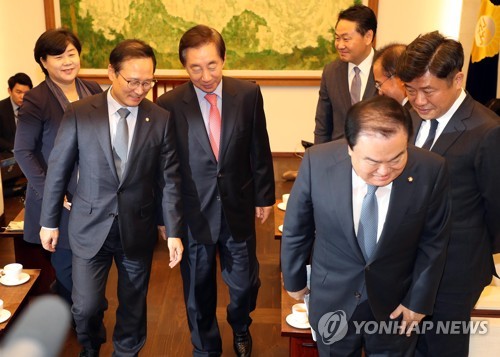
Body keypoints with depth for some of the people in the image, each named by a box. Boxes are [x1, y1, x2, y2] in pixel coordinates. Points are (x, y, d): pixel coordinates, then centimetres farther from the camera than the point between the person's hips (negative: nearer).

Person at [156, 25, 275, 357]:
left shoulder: (249, 94, -6)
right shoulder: (169, 104, -11)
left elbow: (259, 150, 2)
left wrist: (264, 196, 7)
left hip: (238, 208, 1)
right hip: (193, 212, -1)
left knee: (245, 282, 15)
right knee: (199, 290, 15)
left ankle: (240, 326, 48)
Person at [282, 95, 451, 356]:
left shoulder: (430, 171, -23)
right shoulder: (317, 162, -24)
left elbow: (433, 241, -7)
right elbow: (296, 228, -7)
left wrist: (420, 300, -2)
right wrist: (294, 280, 5)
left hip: (395, 305, 0)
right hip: (333, 302, 0)